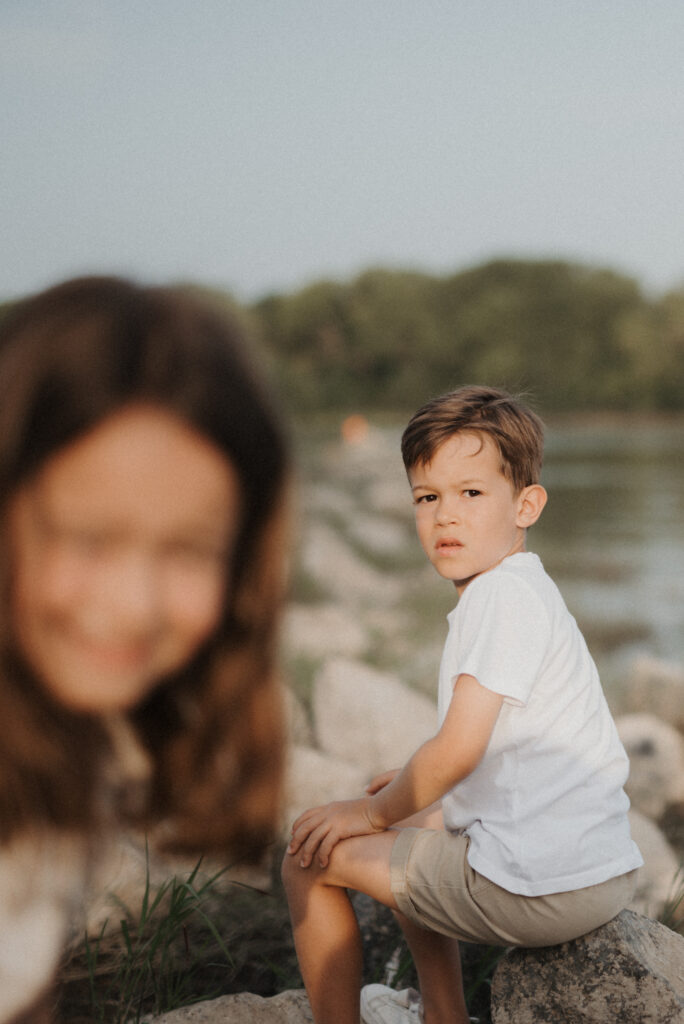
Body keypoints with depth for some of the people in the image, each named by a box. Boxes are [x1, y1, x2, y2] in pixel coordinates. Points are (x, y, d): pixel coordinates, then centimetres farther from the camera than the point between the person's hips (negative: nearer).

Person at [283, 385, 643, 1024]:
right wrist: (410, 787, 24)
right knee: (412, 828, 35)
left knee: (310, 856, 2)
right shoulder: (525, 591, 14)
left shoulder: (502, 594, -16)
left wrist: (372, 812, -4)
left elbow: (458, 750, -20)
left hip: (539, 889, -10)